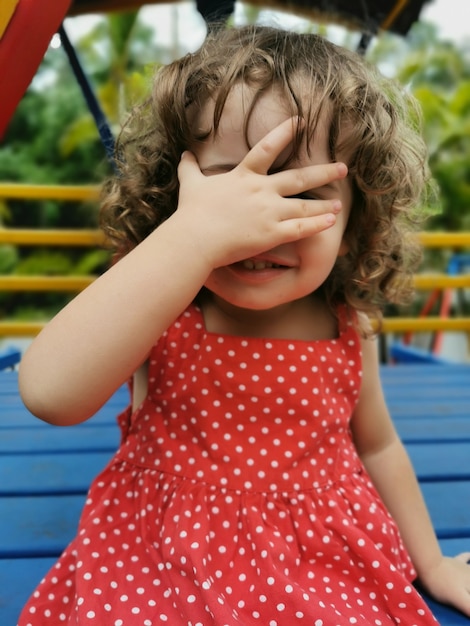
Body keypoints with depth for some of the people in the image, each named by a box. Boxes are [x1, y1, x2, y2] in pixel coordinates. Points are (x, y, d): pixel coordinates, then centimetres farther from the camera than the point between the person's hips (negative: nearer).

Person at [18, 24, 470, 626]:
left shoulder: (349, 332, -9)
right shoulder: (153, 307, -17)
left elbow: (376, 447, 9)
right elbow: (50, 393, -37)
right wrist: (194, 236, -41)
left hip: (326, 576, 1)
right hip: (161, 574, 0)